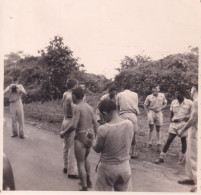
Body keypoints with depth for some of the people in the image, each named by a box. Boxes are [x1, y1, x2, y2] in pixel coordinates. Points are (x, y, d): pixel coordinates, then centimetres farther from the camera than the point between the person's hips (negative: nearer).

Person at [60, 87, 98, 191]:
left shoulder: (77, 108, -15)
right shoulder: (90, 107, 7)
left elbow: (73, 126, -21)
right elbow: (95, 124, 10)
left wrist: (64, 133, -5)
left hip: (81, 138, -8)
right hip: (90, 137, 8)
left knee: (80, 163, 3)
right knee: (85, 159, 28)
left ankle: (84, 188, 5)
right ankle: (88, 181, 41)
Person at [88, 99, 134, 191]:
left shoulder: (103, 129, -22)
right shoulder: (129, 124, -9)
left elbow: (97, 149, -7)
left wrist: (92, 137, 9)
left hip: (107, 168, -3)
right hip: (125, 166, 4)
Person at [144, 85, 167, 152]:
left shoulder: (162, 96, -1)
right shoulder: (149, 97, -4)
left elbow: (165, 104, 8)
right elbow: (145, 105, 6)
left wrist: (160, 108, -8)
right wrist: (147, 113, -3)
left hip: (159, 113, 2)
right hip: (151, 112, -2)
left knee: (158, 129, 9)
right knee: (151, 129, -14)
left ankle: (158, 144, 13)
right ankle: (150, 142, 1)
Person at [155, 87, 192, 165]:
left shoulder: (189, 103, -7)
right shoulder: (173, 102, 4)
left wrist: (187, 118, -13)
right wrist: (171, 119, -1)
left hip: (183, 123, -2)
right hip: (174, 123, 3)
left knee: (183, 140, 9)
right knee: (169, 140, 0)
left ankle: (182, 158, 27)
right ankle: (161, 157, 4)